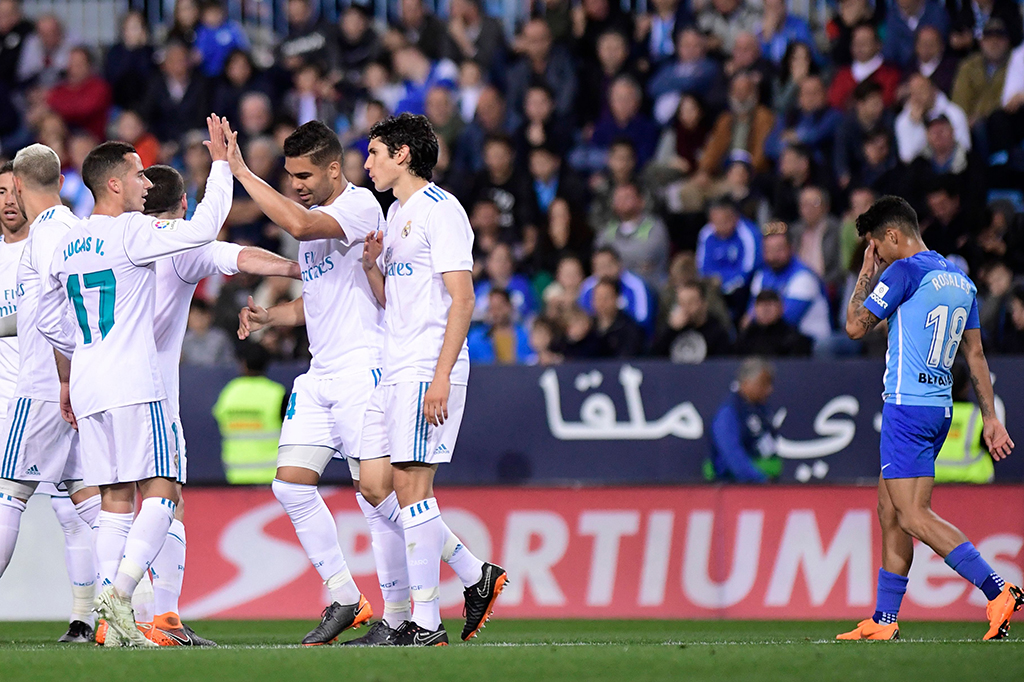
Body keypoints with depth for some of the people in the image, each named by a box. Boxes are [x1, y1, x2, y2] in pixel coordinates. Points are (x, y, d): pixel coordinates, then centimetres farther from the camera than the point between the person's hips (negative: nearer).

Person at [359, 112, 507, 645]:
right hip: (394, 370, 10)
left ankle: (425, 623, -8)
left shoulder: (440, 210, -9)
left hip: (430, 368, -10)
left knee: (410, 487, -11)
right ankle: (475, 575, 14)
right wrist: (371, 264, 5)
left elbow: (462, 300, -15)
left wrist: (441, 377, -22)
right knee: (375, 485, 6)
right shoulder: (395, 214, 20)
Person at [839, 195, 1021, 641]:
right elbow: (975, 355, 18)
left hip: (907, 405, -9)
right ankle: (884, 622, 14)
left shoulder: (904, 271, -10)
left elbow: (855, 326, -6)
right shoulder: (961, 280, 16)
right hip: (941, 407, 9)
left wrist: (867, 275, 6)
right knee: (889, 510, 13)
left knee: (912, 515, -12)